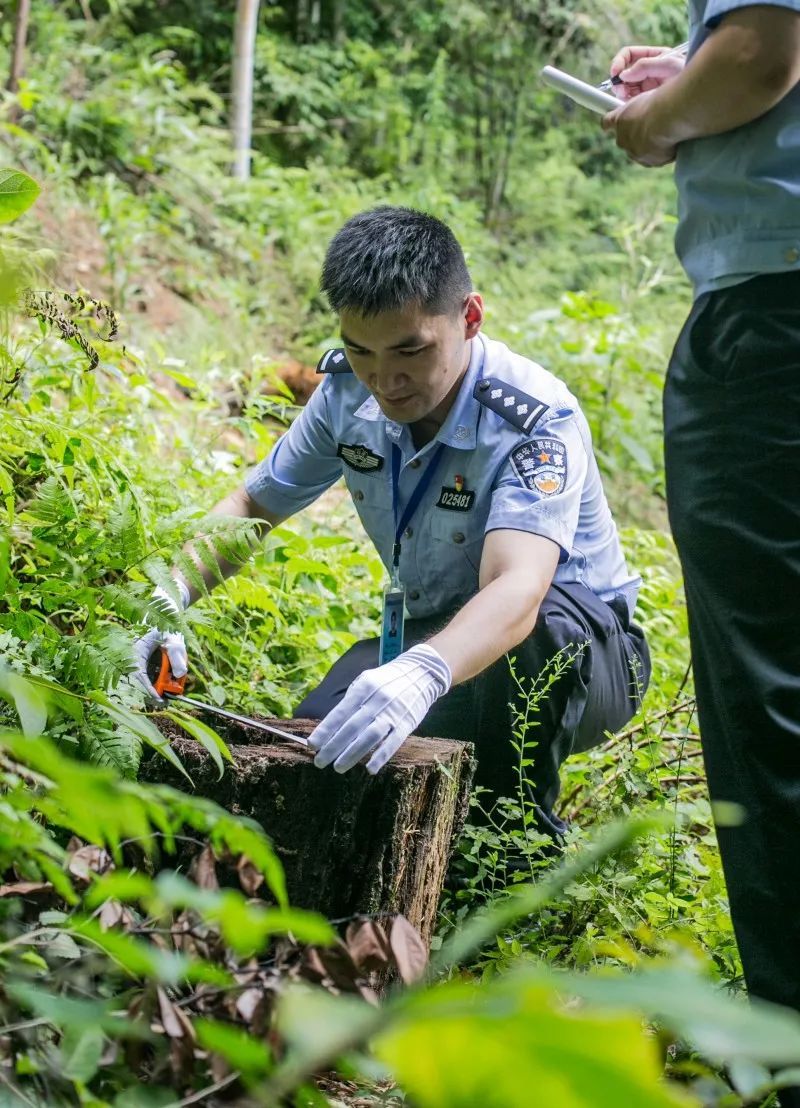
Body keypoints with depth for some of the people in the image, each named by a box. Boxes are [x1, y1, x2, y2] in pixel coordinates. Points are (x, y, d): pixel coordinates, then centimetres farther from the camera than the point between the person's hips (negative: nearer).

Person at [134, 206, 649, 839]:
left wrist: (422, 674, -66)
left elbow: (515, 591, -45)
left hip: (583, 650, -5)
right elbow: (252, 506, 5)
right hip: (435, 639, 5)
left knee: (523, 635, -40)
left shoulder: (537, 421, -28)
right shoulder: (349, 392, -9)